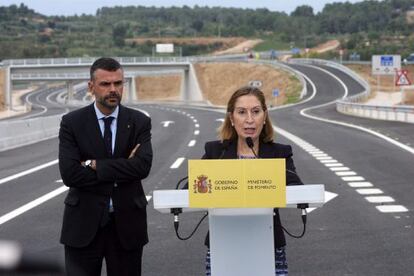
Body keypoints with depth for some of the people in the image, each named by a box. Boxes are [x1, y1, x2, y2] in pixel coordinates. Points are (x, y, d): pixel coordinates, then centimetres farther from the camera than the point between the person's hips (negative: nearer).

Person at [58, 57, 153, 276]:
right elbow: (69, 173, -14)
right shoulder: (72, 123, -2)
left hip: (127, 223, 1)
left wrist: (95, 165, -15)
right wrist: (121, 171, -12)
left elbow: (143, 166, -14)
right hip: (83, 225, -1)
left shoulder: (139, 122, 1)